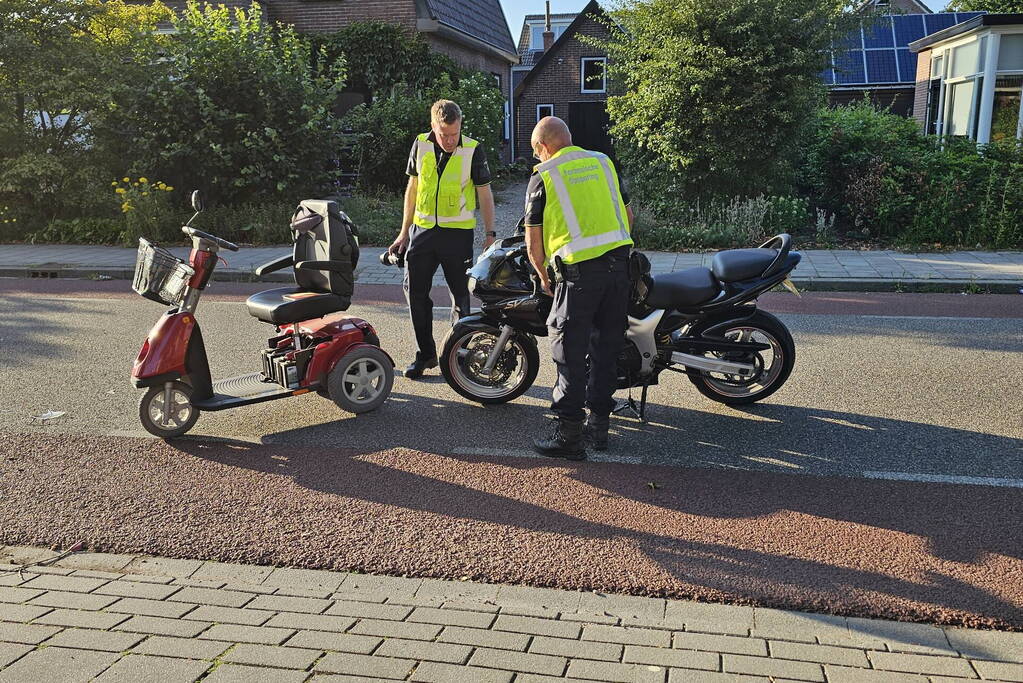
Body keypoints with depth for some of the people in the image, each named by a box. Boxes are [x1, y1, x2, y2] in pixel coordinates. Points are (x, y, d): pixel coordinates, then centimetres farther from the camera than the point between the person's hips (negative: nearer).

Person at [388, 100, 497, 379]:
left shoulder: (473, 150, -7)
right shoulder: (420, 145, 2)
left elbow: (484, 194, 0)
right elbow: (413, 188, 11)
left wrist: (490, 234, -4)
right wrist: (404, 232, 11)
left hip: (458, 232, -3)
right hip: (423, 229, 3)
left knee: (461, 295, 2)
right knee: (415, 291, 3)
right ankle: (425, 354, 15)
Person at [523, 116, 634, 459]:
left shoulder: (543, 176, 1)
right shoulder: (603, 162, 15)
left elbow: (534, 241, 0)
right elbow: (628, 215, 20)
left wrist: (543, 276, 15)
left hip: (578, 270, -5)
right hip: (619, 263, 6)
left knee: (570, 350, 0)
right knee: (607, 346, 13)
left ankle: (568, 433, 2)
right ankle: (599, 424, 22)